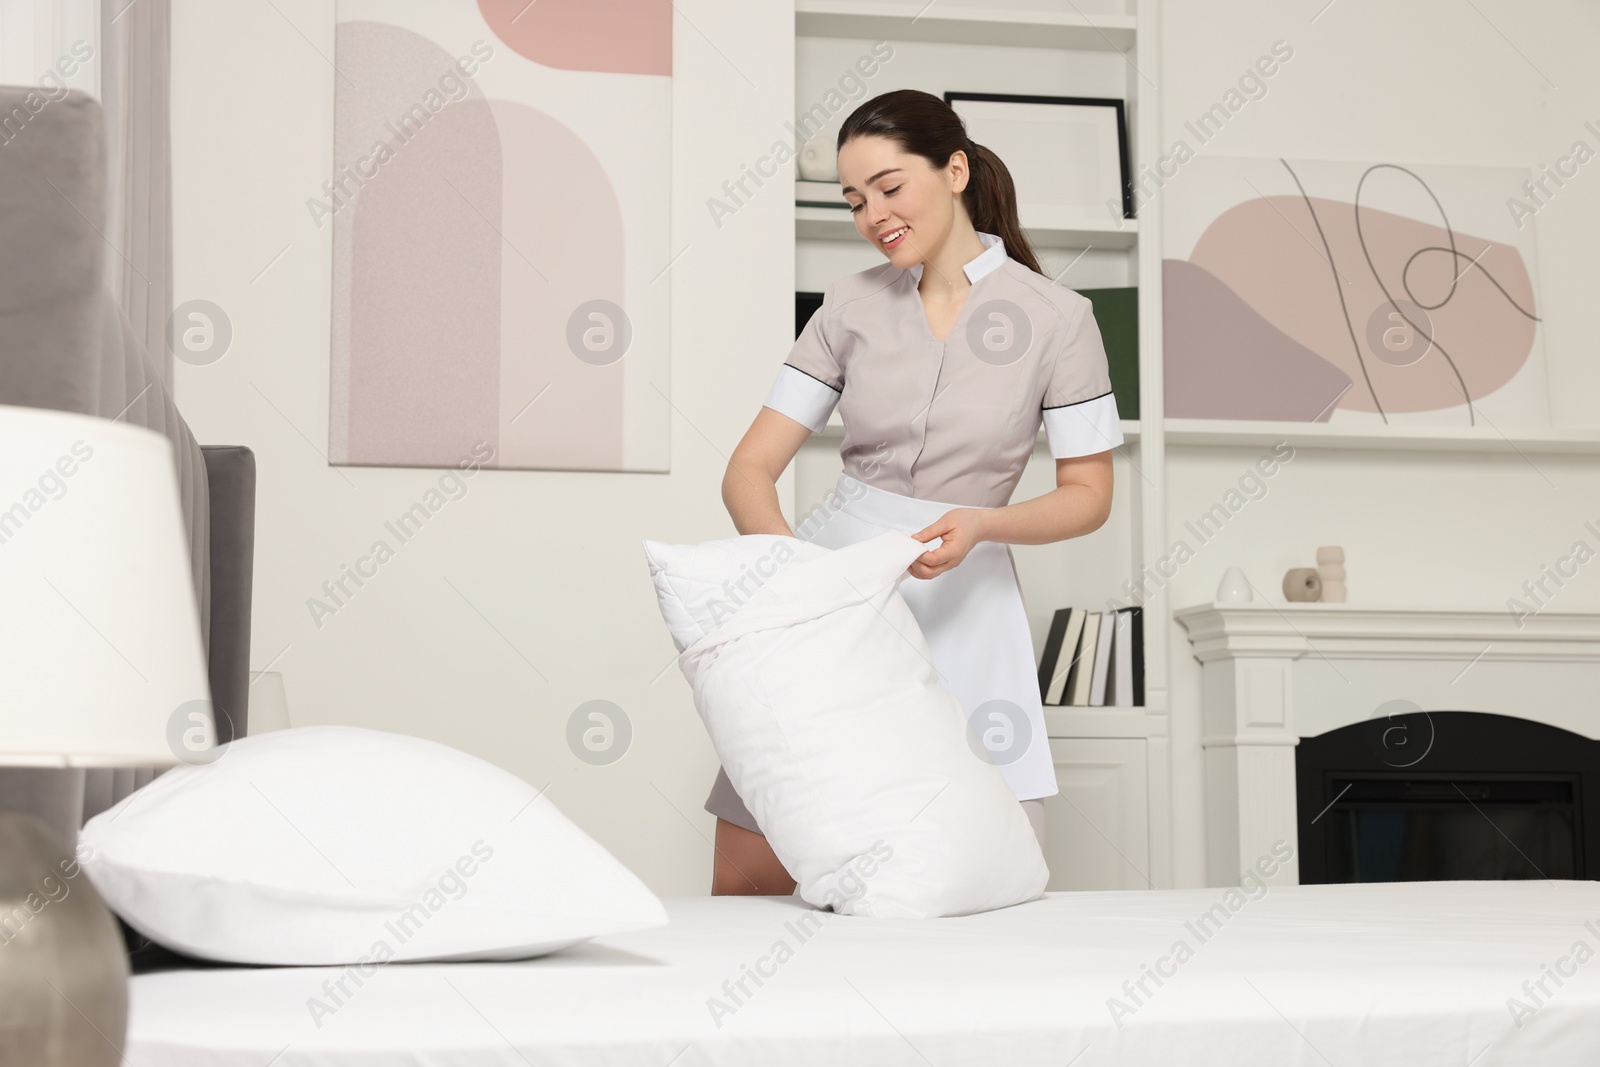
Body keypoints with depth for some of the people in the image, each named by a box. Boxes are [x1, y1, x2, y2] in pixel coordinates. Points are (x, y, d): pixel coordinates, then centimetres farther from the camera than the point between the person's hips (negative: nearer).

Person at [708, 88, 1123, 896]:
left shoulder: (1055, 317, -2)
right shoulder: (852, 305, 5)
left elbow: (1088, 495, 1)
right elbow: (748, 470, 2)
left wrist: (982, 524, -17)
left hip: (955, 602, -1)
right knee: (745, 882, -4)